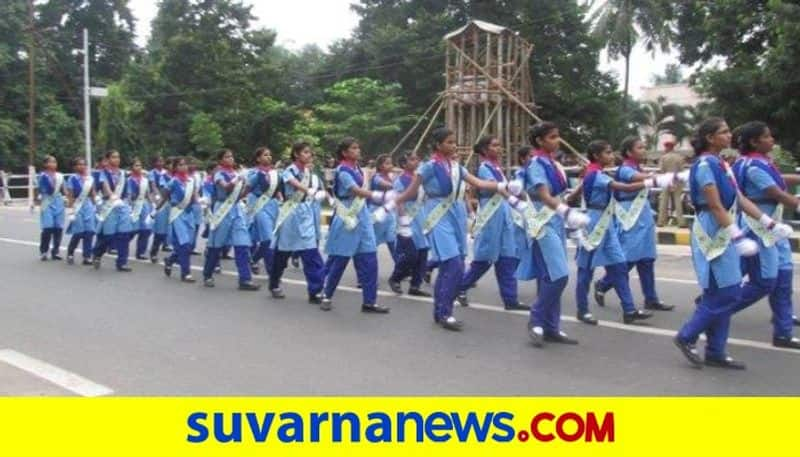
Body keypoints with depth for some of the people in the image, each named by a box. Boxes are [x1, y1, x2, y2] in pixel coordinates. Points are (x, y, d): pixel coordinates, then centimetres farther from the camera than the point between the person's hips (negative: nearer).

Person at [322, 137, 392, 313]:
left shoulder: (358, 169, 11)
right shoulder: (343, 171, -14)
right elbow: (357, 191, -27)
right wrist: (379, 195, -39)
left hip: (362, 219, 7)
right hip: (347, 220, -7)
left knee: (369, 261, 2)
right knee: (338, 261, 3)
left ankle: (369, 301, 6)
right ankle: (326, 296, 20)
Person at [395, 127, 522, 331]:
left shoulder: (456, 166, 9)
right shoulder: (429, 166, -8)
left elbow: (478, 183, 5)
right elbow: (411, 191, -3)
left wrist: (504, 186, -4)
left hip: (456, 216, 7)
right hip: (439, 219, -7)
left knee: (449, 267, 8)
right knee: (454, 266, -14)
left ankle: (441, 311, 19)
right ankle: (444, 313, -4)